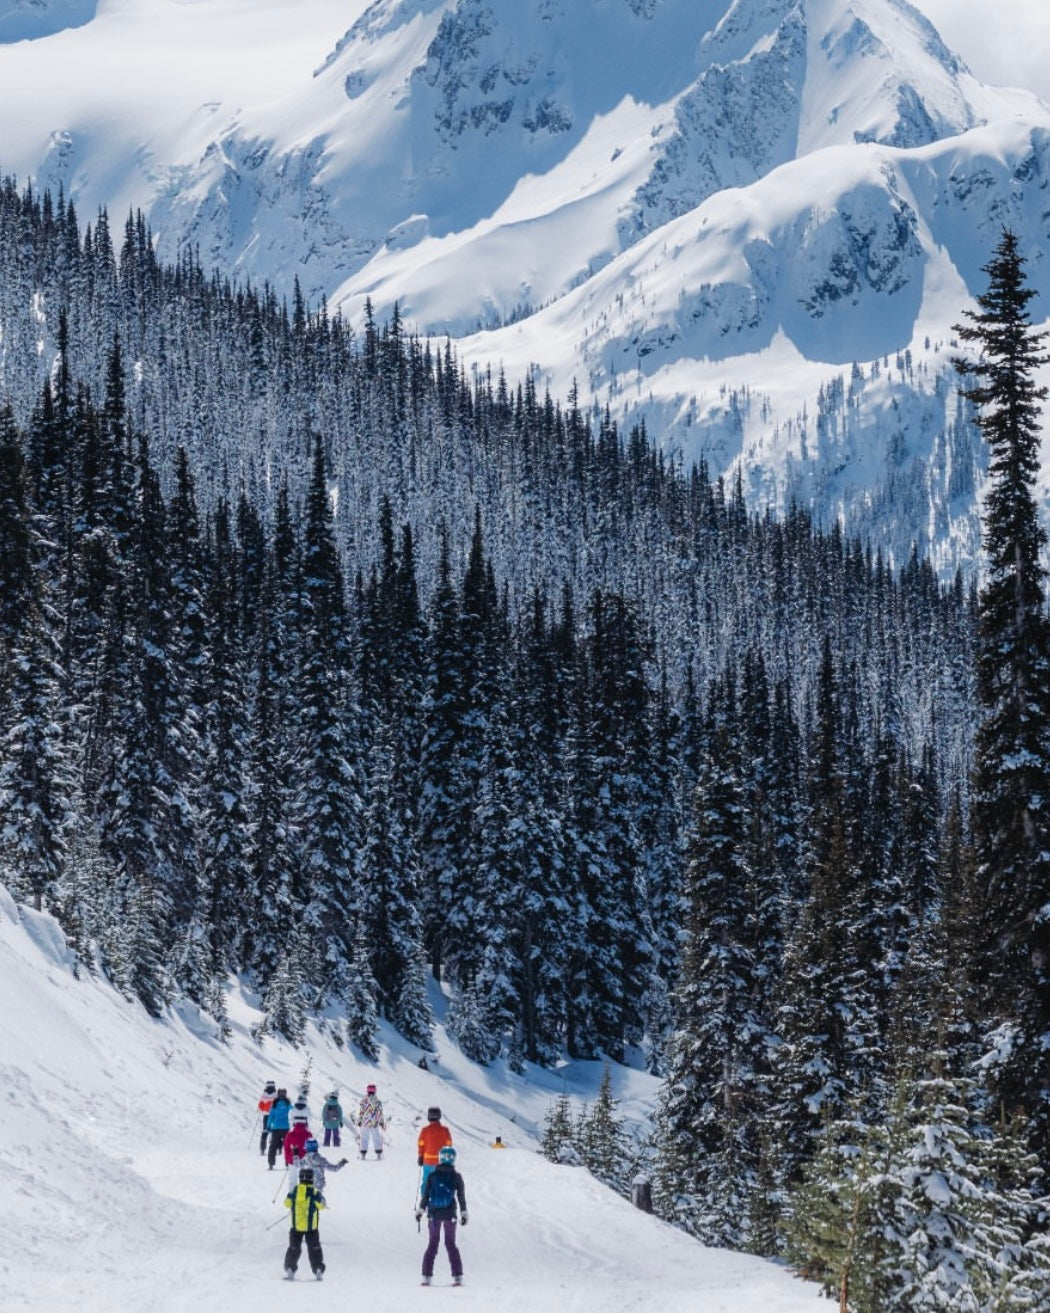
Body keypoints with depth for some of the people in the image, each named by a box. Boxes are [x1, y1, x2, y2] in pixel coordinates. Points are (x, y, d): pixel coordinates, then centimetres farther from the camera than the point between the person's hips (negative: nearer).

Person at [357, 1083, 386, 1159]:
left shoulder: (364, 1100, -7)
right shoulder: (377, 1100, -2)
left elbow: (361, 1112, -6)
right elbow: (380, 1112, 0)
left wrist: (359, 1121, 3)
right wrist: (382, 1122, 6)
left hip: (365, 1122, -1)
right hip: (375, 1123, 1)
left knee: (364, 1139, 6)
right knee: (377, 1138, 11)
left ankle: (363, 1154, 3)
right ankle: (379, 1154, 9)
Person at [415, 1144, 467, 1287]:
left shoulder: (432, 1176, -3)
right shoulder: (456, 1177, -3)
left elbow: (425, 1195, 0)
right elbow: (461, 1196, 0)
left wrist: (420, 1210, 8)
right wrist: (463, 1213, 8)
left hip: (433, 1214, 0)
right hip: (450, 1215, 0)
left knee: (432, 1244, 10)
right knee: (451, 1244, 9)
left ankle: (427, 1276, 3)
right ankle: (457, 1276, 3)